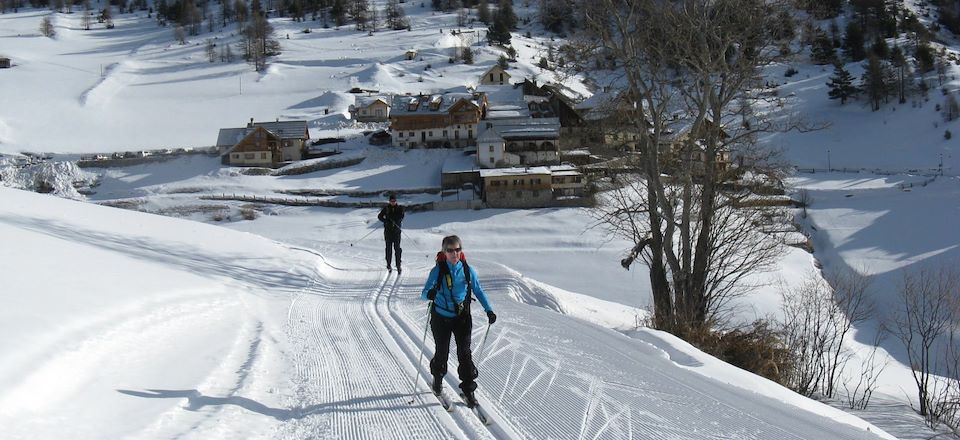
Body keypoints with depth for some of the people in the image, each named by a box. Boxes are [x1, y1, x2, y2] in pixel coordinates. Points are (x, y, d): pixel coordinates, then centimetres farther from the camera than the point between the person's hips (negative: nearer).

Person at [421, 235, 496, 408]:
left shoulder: (468, 270, -4)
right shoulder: (438, 271, -11)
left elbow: (478, 291, 6)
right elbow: (424, 293, -14)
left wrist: (489, 310, -4)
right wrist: (429, 294, -39)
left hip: (462, 317, 1)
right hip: (441, 318, -1)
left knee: (465, 353, -2)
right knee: (442, 352, 11)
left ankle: (468, 390, 6)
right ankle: (437, 379, 38)